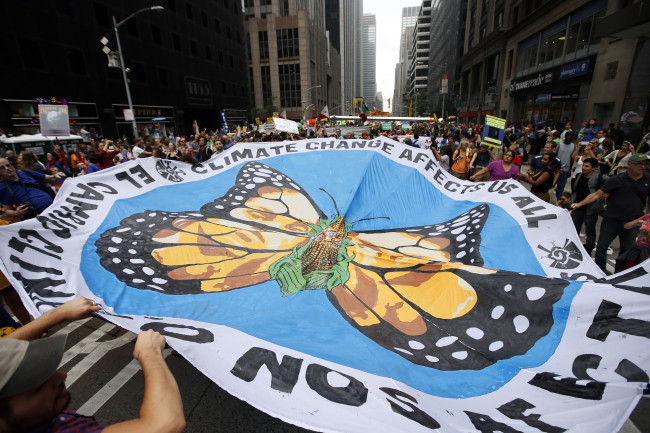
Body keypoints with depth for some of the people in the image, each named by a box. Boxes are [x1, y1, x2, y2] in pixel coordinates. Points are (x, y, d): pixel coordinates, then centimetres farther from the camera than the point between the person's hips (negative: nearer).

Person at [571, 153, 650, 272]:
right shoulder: (616, 180, -5)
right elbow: (597, 194, -6)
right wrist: (580, 204, -14)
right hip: (612, 220, -2)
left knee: (627, 251, 12)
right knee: (601, 247, 1)